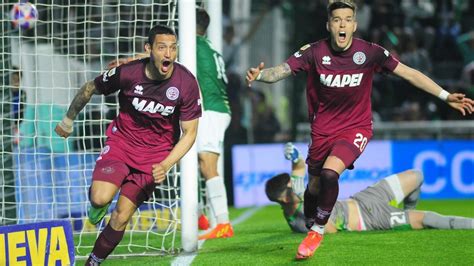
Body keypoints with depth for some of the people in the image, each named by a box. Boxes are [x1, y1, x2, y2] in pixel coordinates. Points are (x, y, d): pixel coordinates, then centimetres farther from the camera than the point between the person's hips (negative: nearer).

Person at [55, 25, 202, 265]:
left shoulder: (186, 83, -17)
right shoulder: (127, 72, -18)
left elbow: (189, 133, -9)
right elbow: (90, 89, 2)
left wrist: (165, 165, -23)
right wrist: (68, 120, 15)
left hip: (156, 153, 1)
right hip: (121, 142, 0)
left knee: (122, 216, -2)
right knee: (101, 199, -25)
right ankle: (97, 204, 12)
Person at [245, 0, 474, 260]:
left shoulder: (369, 52, -14)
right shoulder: (315, 52, -12)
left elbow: (409, 73, -9)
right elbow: (281, 70, -18)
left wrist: (445, 96, -13)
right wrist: (260, 75, -41)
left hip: (356, 127, -2)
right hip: (323, 129, 2)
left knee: (329, 173, -26)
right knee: (314, 185, 11)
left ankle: (318, 231, -7)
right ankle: (310, 228, 39)